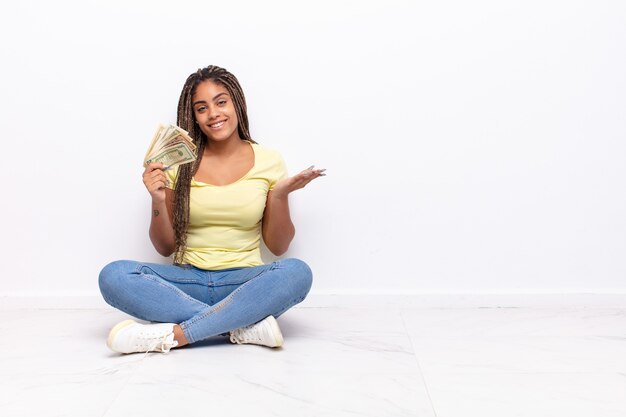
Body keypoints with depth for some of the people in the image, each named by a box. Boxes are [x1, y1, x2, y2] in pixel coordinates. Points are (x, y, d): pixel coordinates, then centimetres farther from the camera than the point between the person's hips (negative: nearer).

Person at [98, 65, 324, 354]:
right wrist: (158, 201, -11)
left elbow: (278, 246, 4)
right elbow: (165, 248, 6)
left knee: (297, 272, -32)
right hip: (188, 281, 1)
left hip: (243, 282, -1)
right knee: (113, 276, -26)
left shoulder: (268, 161, 2)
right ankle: (247, 326, -28)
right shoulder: (179, 164, 3)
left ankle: (171, 335, -29)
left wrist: (280, 196, -12)